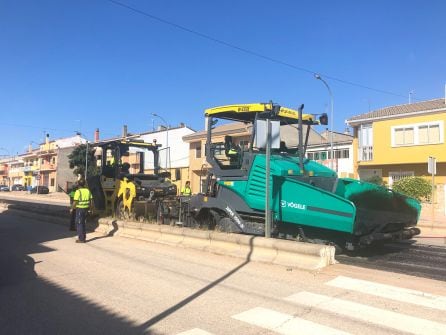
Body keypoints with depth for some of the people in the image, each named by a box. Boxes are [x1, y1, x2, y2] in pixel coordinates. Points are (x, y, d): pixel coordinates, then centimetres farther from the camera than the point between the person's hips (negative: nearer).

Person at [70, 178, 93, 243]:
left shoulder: (78, 191, -14)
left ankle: (81, 239, 3)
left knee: (79, 224, 2)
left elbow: (75, 202, -16)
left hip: (79, 209, -6)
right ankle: (83, 237, 24)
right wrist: (89, 208, 18)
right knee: (83, 223, 18)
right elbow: (91, 200, 9)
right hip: (86, 209, 6)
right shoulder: (88, 190, 6)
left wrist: (72, 208, -2)